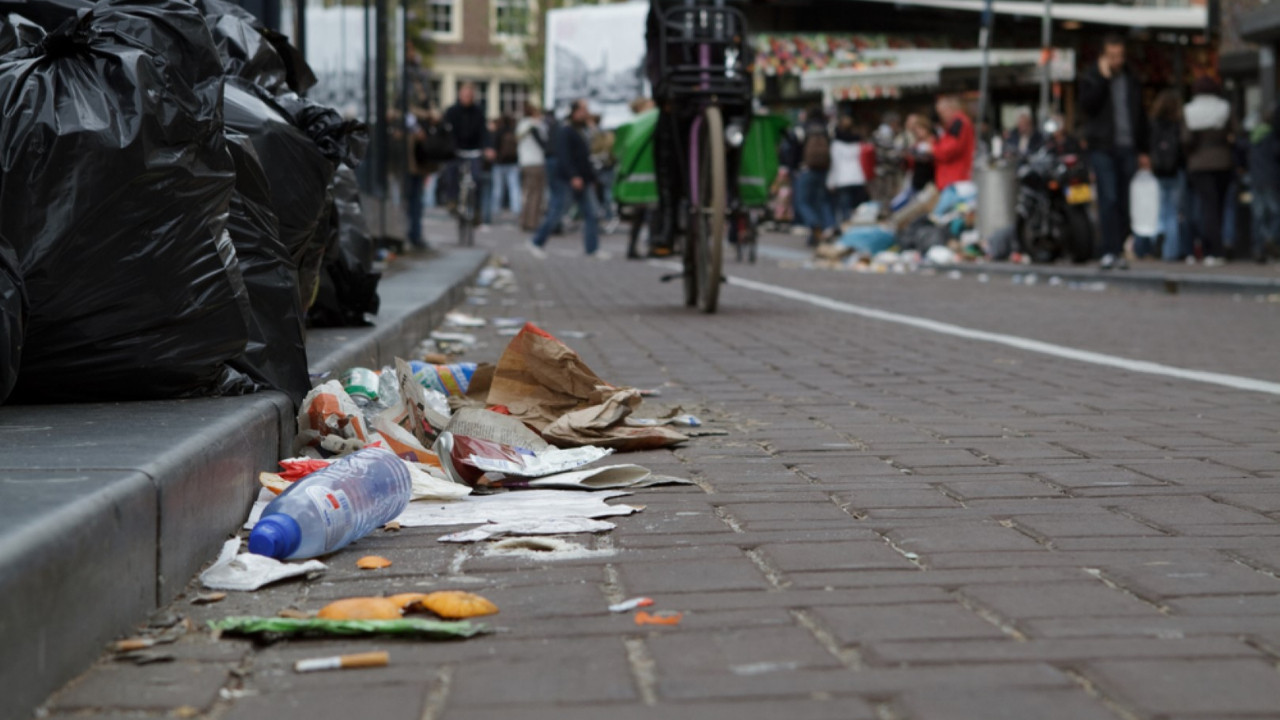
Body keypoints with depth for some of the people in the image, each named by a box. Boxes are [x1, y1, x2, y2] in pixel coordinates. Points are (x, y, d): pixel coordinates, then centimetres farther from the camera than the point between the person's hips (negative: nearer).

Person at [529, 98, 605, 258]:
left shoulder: (582, 132, 17)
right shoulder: (565, 132, -9)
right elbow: (563, 156, -18)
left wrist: (591, 178, 17)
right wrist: (573, 177, -26)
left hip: (583, 181, 8)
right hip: (567, 181, -8)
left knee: (590, 214, 1)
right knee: (555, 214, -2)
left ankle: (593, 249, 2)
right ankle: (536, 243, 11)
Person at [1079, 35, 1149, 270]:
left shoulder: (1131, 81, 16)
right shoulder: (1091, 78, 5)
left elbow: (1140, 116, 21)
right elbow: (1087, 105, -13)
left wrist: (1142, 150, 17)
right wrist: (1103, 78, -13)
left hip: (1127, 149, 4)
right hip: (1102, 148, -4)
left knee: (1123, 203, 3)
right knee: (1108, 199, -13)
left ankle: (1118, 252, 8)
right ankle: (1110, 251, -16)